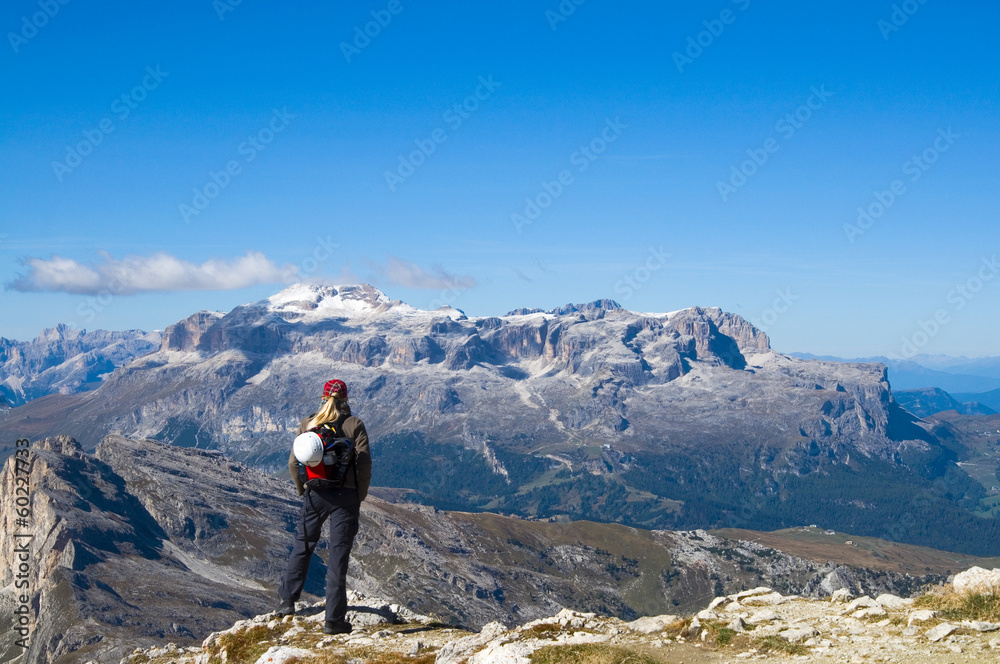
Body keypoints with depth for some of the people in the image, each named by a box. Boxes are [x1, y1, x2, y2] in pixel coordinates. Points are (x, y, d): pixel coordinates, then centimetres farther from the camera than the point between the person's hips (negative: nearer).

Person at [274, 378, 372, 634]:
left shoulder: (308, 424, 3)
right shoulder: (354, 425, -5)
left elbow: (293, 462, 3)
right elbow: (364, 463, -9)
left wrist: (302, 489, 17)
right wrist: (360, 495, 5)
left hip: (315, 495, 2)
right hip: (345, 496, -2)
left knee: (303, 545, 22)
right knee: (339, 555, 1)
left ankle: (288, 600, 29)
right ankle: (334, 620, 3)